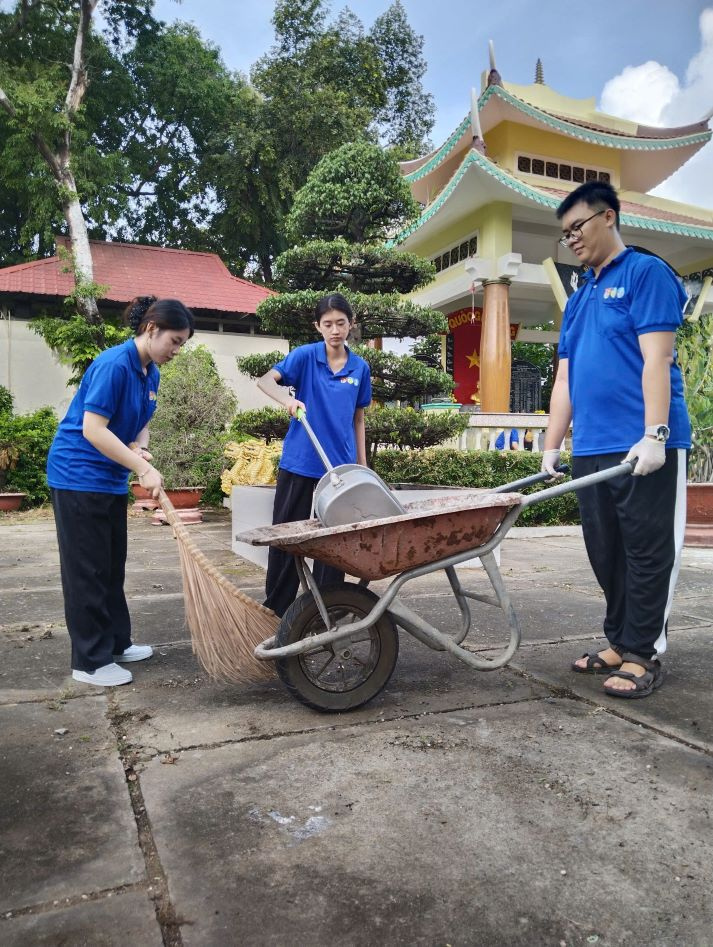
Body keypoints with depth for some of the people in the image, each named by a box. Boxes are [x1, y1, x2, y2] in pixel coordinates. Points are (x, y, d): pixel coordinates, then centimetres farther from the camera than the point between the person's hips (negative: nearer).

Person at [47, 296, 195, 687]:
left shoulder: (150, 372, 5)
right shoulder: (114, 364, -22)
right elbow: (92, 429, -26)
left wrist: (139, 448, -9)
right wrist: (143, 468, -27)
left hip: (110, 478, 9)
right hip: (78, 475, -9)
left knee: (112, 565, 15)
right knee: (87, 568, -2)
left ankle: (115, 643, 28)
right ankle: (90, 661, 9)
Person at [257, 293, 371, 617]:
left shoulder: (360, 368, 6)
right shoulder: (305, 355, -2)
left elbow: (357, 419, 12)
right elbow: (265, 380, -12)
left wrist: (363, 466, 11)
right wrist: (287, 399, -33)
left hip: (340, 466, 2)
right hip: (299, 463, -2)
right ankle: (276, 608, 20)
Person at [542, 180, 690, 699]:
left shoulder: (646, 272, -1)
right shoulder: (577, 299, 20)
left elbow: (656, 360, -11)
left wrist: (654, 435, -19)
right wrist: (552, 446, 14)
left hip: (642, 447, -7)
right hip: (591, 449, 7)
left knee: (646, 554, 0)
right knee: (606, 555, 11)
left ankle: (644, 654, 10)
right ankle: (619, 644, 23)